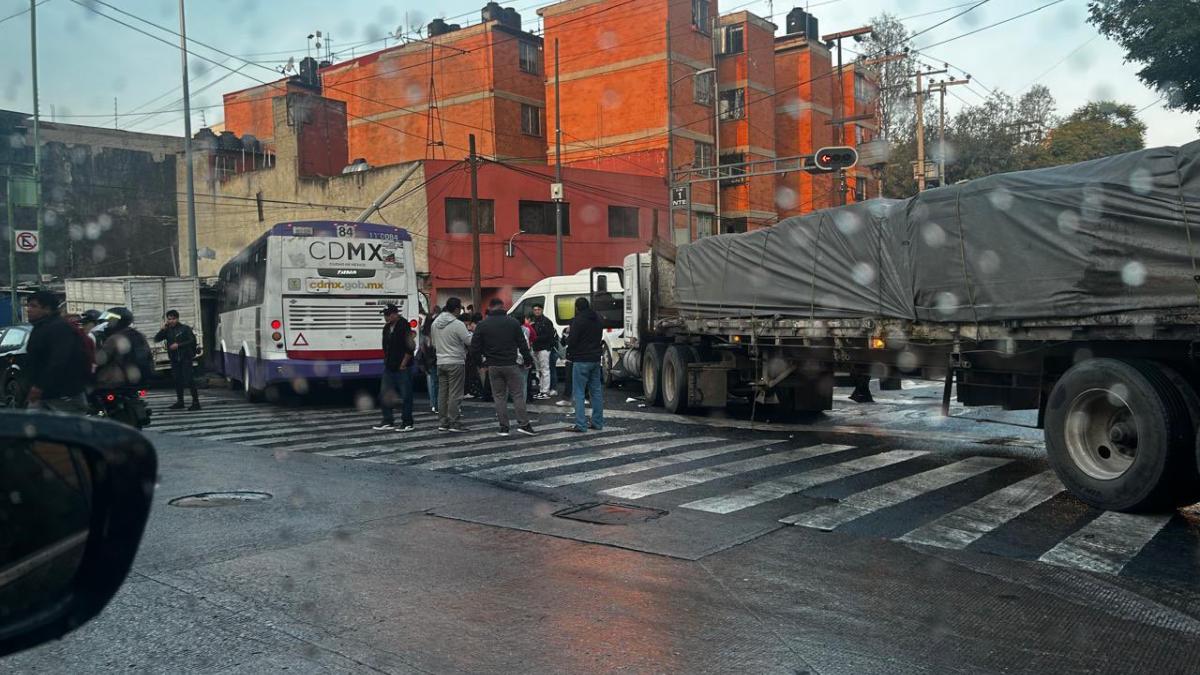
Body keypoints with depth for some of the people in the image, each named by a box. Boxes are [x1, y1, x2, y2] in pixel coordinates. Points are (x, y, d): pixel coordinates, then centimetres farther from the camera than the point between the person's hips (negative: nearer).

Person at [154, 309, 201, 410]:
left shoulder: (185, 328, -3)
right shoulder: (167, 330, 10)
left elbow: (192, 341, -9)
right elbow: (156, 339, 7)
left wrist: (178, 345, -16)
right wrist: (162, 329, -6)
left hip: (185, 358, -5)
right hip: (174, 359, 5)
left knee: (188, 379, -10)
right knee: (177, 380, 9)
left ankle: (195, 402, -8)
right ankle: (180, 401, 19)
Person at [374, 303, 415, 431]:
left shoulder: (404, 326, -11)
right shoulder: (386, 328, 13)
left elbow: (410, 347, -15)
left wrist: (403, 364, -14)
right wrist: (387, 361, 14)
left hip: (403, 368, -8)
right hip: (389, 368, 8)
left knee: (405, 396, -2)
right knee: (384, 395, 8)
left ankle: (407, 423, 7)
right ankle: (388, 422, 18)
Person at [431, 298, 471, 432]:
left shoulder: (435, 323, 8)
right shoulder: (457, 324, -16)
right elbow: (470, 341, -13)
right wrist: (468, 331, 4)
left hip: (440, 362, 7)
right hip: (456, 362, -7)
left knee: (442, 392, 11)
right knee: (455, 394, -3)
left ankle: (442, 422, 15)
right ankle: (453, 423, -2)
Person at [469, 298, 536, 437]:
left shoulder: (482, 325, 1)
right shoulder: (513, 322, 0)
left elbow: (475, 347, 0)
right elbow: (522, 344, 1)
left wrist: (478, 360, 14)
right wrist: (527, 359, 11)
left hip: (493, 366, 1)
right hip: (511, 364, -1)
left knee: (499, 396, 7)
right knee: (518, 394, 4)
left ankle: (504, 427, 6)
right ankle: (523, 424, -2)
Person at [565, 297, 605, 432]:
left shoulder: (578, 320, -14)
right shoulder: (597, 319, 12)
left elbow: (571, 340, -14)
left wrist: (569, 355, 0)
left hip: (581, 360, -8)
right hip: (595, 359, 8)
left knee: (579, 392, -4)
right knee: (596, 391, 12)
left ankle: (580, 424, -8)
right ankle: (597, 422, 16)